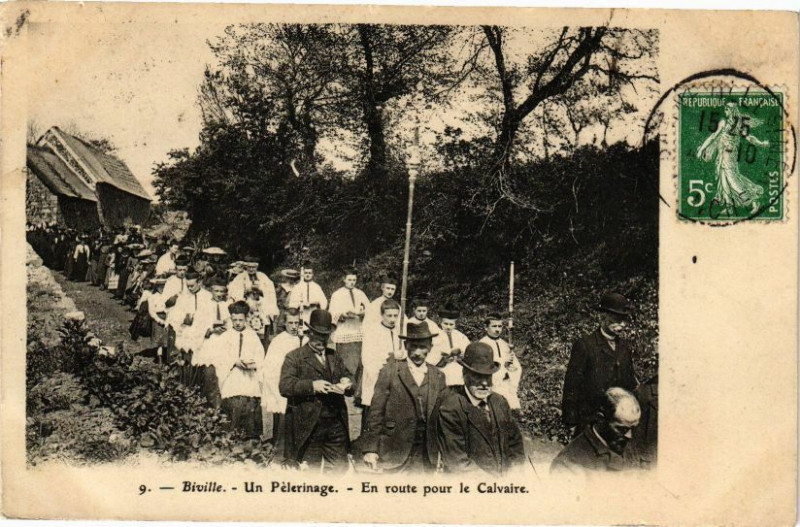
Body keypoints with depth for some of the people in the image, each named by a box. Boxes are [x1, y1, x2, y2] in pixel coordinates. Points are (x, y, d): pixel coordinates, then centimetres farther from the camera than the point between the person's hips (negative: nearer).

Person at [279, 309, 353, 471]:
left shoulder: (335, 357, 20)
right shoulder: (294, 357, 2)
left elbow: (346, 380, 22)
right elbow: (284, 386, -11)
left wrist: (347, 385, -2)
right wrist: (312, 386, -24)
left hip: (337, 425, 5)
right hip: (308, 427, -4)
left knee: (340, 469, 5)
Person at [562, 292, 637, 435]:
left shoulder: (624, 347, 12)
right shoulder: (584, 345, -7)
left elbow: (630, 385, 17)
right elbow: (571, 386, -7)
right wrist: (572, 423, -9)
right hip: (589, 422, -5)